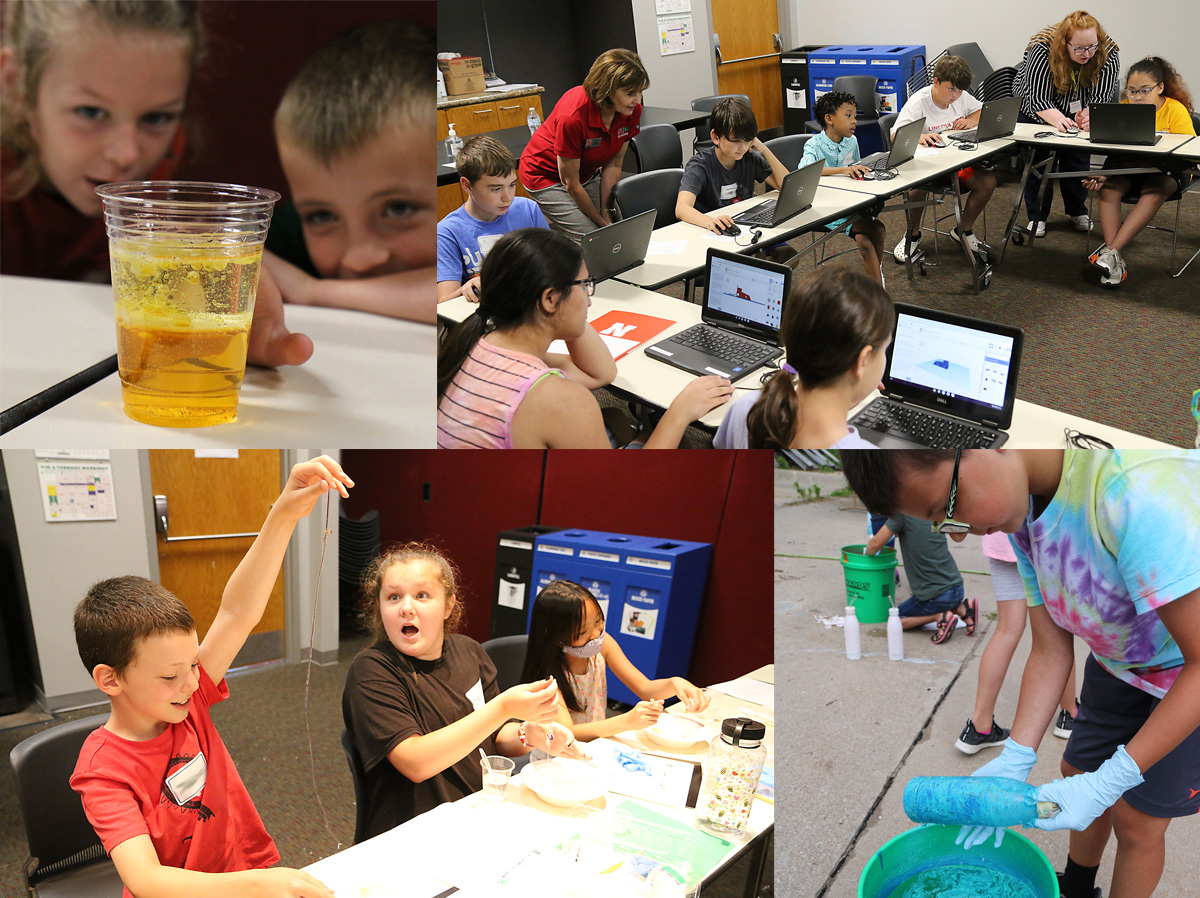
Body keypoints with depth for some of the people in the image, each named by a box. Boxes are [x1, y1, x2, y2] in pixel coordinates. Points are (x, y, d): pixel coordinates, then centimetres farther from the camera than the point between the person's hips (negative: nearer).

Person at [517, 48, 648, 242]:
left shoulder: (632, 110, -17)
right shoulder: (573, 116, -35)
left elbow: (613, 164, -6)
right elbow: (570, 183, -25)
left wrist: (606, 214, -10)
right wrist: (601, 222, -15)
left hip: (588, 173, 7)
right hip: (547, 175, -6)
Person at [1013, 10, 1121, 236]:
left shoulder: (1108, 54, -25)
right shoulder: (1043, 49, -34)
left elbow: (1101, 96, -30)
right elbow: (1038, 98, -37)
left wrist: (1087, 117, -53)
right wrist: (1058, 119, -55)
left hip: (1076, 112, 3)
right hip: (1036, 110, -2)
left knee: (1078, 157, 2)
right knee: (1040, 158, -5)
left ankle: (1078, 211, 20)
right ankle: (1037, 216, 7)